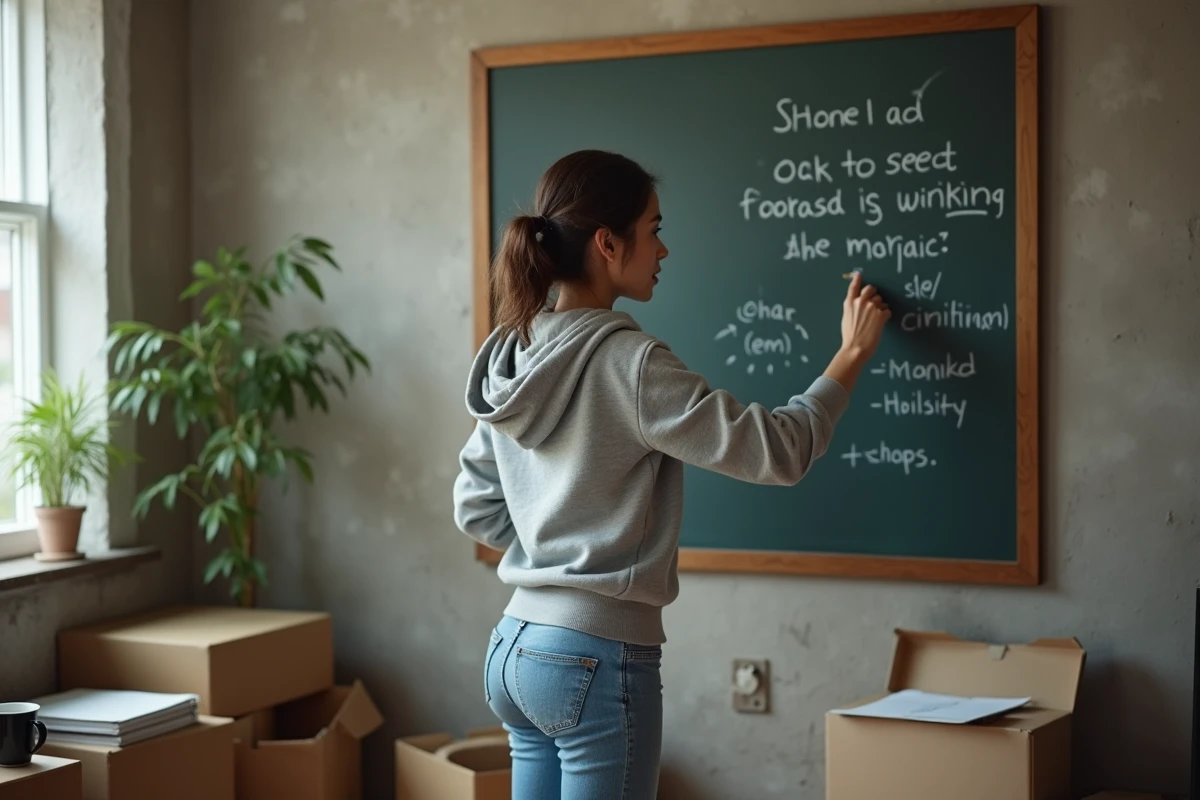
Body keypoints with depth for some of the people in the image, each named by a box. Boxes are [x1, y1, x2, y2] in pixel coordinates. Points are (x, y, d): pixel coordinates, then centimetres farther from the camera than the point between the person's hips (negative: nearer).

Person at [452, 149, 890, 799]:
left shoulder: (511, 359, 6)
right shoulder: (625, 363, -18)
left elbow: (474, 507, 14)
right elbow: (776, 452, -16)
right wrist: (852, 355, -4)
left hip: (514, 650, 8)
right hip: (597, 659, -8)